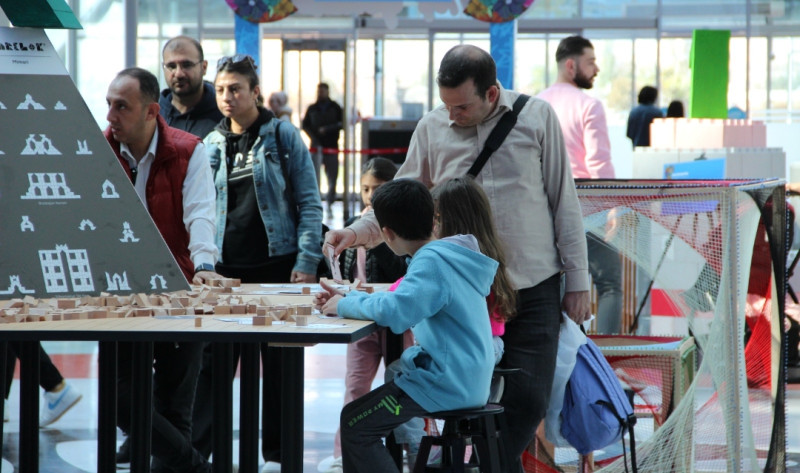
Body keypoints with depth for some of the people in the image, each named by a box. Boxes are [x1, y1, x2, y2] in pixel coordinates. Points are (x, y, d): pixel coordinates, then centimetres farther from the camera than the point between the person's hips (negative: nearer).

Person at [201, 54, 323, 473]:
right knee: (212, 359, -1)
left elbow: (309, 203, -3)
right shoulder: (210, 146, 9)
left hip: (276, 264, -3)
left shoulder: (283, 136, -1)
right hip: (225, 267, 3)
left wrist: (306, 263, -11)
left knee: (278, 359, 4)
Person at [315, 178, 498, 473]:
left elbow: (396, 311, -33)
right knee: (361, 417, 20)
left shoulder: (432, 261, -19)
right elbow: (406, 300, 22)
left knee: (355, 424, -4)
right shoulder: (447, 255, 13)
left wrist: (346, 306, -16)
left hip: (447, 386, -10)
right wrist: (348, 299, 12)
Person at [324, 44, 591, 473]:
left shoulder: (536, 116, -2)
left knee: (528, 399, -4)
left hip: (534, 286, -1)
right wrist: (355, 233, -7)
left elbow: (563, 199, 2)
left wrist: (577, 279, 1)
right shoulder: (432, 128, 3)